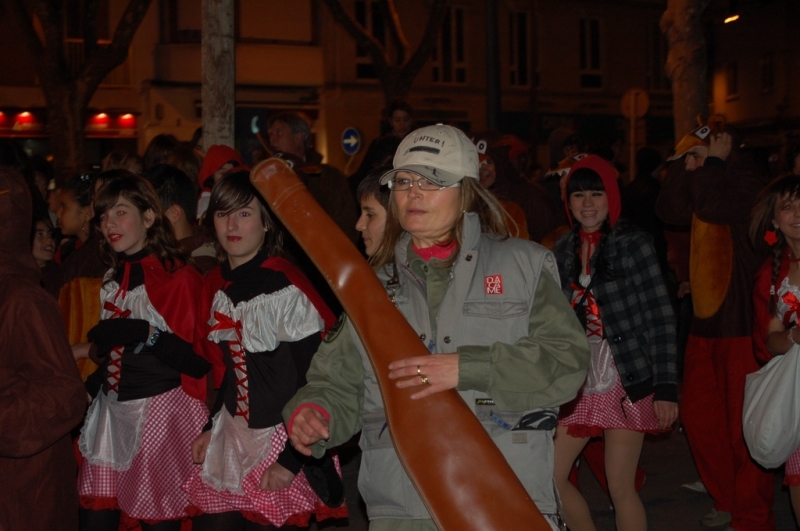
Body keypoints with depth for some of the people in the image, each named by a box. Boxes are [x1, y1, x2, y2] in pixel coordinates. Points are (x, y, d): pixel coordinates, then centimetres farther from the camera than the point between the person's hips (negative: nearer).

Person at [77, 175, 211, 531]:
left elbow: (200, 360, -14)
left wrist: (145, 335, -22)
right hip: (110, 412, 7)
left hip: (160, 415, -7)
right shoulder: (113, 280, 13)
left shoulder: (178, 276, -9)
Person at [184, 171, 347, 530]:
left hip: (282, 440, -6)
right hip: (232, 439, 6)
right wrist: (211, 428, 11)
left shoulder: (287, 291, -16)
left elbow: (315, 382, -16)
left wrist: (292, 459, -16)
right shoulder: (218, 284, 6)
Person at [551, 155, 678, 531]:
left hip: (627, 379, -5)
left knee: (621, 487, -3)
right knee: (550, 478, 3)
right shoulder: (563, 251, 7)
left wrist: (666, 386, -12)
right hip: (577, 382, 5)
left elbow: (662, 318, -7)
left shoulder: (634, 243, -5)